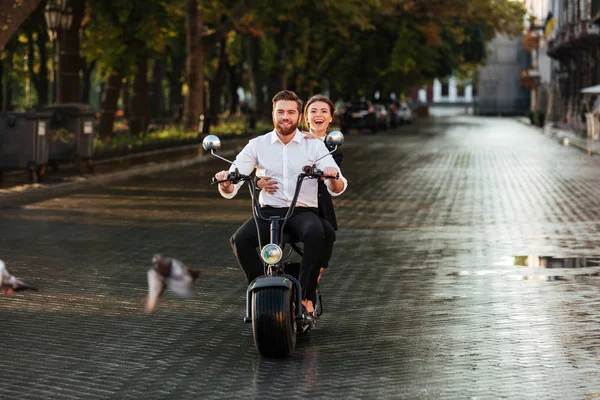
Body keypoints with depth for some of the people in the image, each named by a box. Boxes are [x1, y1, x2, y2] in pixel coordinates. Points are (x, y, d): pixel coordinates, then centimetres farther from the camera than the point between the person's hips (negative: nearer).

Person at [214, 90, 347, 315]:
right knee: (240, 239, -29)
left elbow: (337, 189, -5)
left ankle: (305, 296, -24)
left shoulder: (314, 146, 5)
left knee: (316, 235, -36)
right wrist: (225, 182, -25)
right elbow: (230, 190, 1)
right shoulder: (257, 145, 7)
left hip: (303, 212, -1)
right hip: (268, 212, 1)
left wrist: (333, 177, -30)